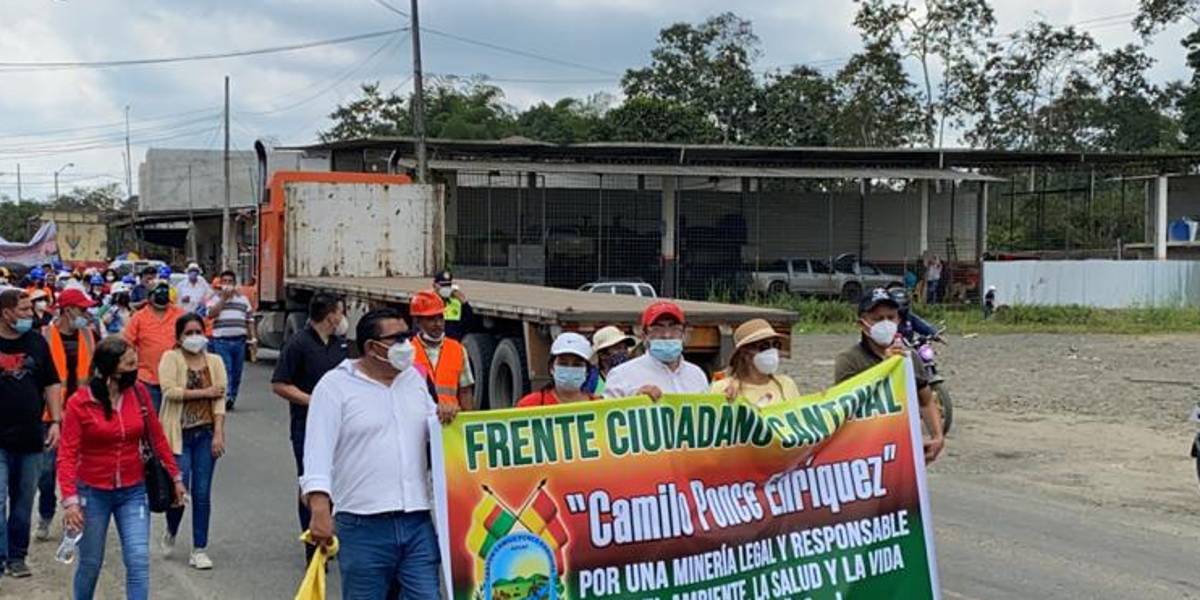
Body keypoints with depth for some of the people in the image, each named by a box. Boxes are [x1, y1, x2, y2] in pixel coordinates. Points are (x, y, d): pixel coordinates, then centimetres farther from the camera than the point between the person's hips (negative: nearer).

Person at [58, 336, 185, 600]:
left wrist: (175, 476, 9)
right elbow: (67, 454, -13)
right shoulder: (80, 403, -12)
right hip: (93, 493, -2)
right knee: (91, 563, 12)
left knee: (139, 561, -7)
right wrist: (70, 499, -22)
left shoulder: (139, 392, -4)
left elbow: (156, 437, 6)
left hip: (133, 492, 2)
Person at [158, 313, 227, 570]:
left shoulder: (214, 361, 9)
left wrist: (218, 434, -7)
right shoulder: (171, 358, 0)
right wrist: (204, 392, -11)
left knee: (202, 493, 3)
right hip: (179, 433, -3)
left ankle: (199, 549, 11)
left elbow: (220, 398, 2)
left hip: (206, 433, 3)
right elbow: (169, 390, -15)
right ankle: (171, 532, 23)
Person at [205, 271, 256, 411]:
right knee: (225, 370, -14)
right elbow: (211, 314, -10)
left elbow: (249, 319, 17)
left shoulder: (243, 299, 15)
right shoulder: (216, 298, 7)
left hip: (239, 340, 3)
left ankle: (232, 397, 16)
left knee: (236, 373, 7)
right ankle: (226, 395, -22)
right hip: (221, 340, -3)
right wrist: (223, 298, -9)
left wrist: (252, 337, 8)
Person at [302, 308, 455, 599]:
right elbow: (318, 453, -9)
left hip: (418, 521, 4)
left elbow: (431, 434, 26)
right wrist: (320, 510, -21)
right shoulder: (335, 386, -2)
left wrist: (444, 418, 2)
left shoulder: (414, 378, 15)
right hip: (363, 525, -4)